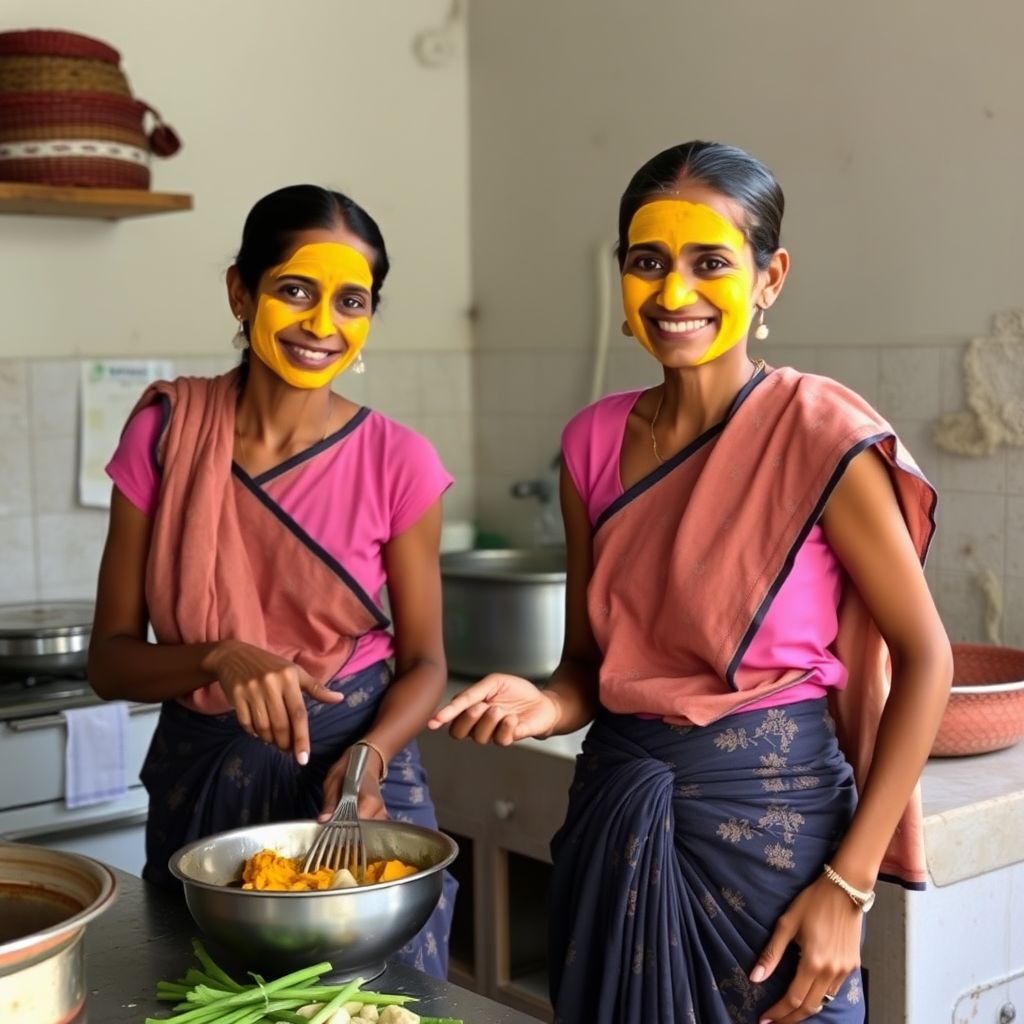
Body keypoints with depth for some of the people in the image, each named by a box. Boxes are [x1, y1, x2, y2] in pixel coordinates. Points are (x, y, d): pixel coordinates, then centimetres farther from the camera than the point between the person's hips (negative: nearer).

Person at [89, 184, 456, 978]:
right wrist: (219, 659, -24)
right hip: (199, 785, 1)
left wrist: (369, 755, -20)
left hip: (354, 776, -1)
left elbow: (423, 660, 0)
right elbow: (110, 659, -5)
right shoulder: (167, 432, -6)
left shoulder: (397, 461, -9)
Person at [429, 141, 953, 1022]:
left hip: (768, 816, -4)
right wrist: (545, 706, -13)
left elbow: (925, 659, -10)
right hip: (613, 814, 5)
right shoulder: (596, 440, 2)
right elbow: (589, 661, 10)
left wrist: (849, 885, -12)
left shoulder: (822, 434, -13)